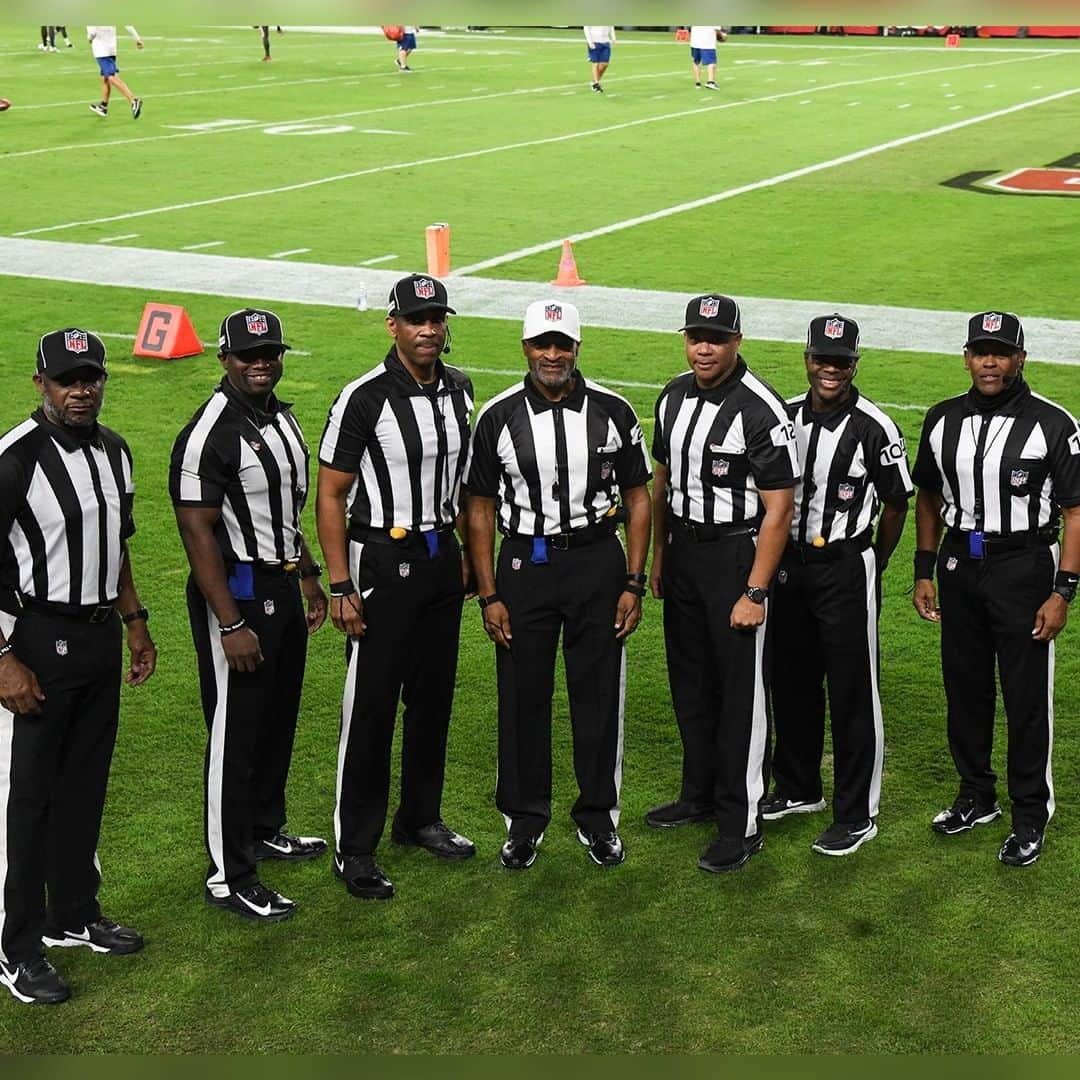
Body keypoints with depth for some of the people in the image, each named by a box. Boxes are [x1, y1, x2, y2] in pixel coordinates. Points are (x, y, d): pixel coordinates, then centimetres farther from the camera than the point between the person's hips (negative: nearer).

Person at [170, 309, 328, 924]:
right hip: (236, 595, -9)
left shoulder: (281, 418, 9)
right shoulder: (210, 433, -19)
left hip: (283, 588, 9)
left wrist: (310, 580, 22)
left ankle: (266, 831, 38)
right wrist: (231, 625, -22)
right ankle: (229, 878, 8)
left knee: (279, 722, 20)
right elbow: (198, 533, -21)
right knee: (236, 735, -2)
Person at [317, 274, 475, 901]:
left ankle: (421, 818, 32)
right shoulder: (365, 398, -16)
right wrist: (341, 587, -15)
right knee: (371, 709, -1)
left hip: (443, 557, 6)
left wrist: (466, 553, 16)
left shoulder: (459, 389, 4)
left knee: (434, 698, 15)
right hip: (383, 562, -6)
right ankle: (356, 850, 9)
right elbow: (331, 496, -13)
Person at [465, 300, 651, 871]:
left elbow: (637, 499, 4)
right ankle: (525, 817, 22)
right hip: (524, 566, 0)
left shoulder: (613, 412, -2)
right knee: (523, 696, 6)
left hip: (597, 562, 0)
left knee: (599, 694, 7)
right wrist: (488, 596, -2)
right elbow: (480, 509, 2)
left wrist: (633, 583, -2)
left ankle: (597, 815, 23)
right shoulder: (498, 417, -3)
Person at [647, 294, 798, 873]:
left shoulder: (761, 410, -19)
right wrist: (658, 555, 17)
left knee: (739, 691, 0)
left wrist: (755, 593, -20)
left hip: (736, 554, -7)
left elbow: (778, 510, -18)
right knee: (690, 682, 17)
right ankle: (699, 794, 33)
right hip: (683, 548, 7)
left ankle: (741, 824, 9)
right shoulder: (673, 396, 5)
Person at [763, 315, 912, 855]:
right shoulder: (783, 417, 3)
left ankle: (857, 815, 10)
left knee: (852, 695, 0)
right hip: (788, 564, 6)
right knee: (790, 684, 16)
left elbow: (896, 503, -3)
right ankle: (798, 789, 34)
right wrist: (775, 562, 10)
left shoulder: (874, 427, -12)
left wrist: (870, 569, 2)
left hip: (845, 569, -5)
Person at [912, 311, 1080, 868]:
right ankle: (976, 797, 31)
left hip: (1024, 568, -5)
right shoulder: (942, 420, 4)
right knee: (964, 689, 14)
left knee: (1027, 697, 2)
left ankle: (1030, 816, 16)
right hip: (958, 565, 5)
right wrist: (924, 571, 9)